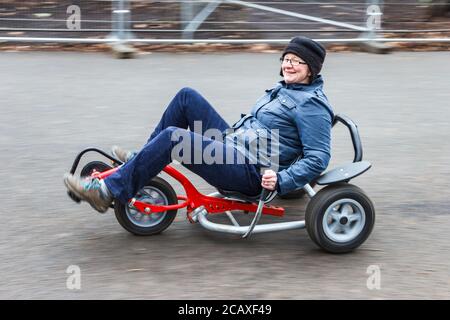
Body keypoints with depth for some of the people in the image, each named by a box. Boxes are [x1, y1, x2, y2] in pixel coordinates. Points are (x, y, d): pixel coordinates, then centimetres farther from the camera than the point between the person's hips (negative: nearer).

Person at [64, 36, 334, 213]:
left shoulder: (313, 106, -10)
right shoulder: (284, 89, 19)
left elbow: (319, 157, -18)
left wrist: (281, 181, -27)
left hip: (250, 173, -10)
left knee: (173, 137, -28)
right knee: (187, 96, 3)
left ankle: (109, 191, -22)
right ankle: (142, 160, 9)